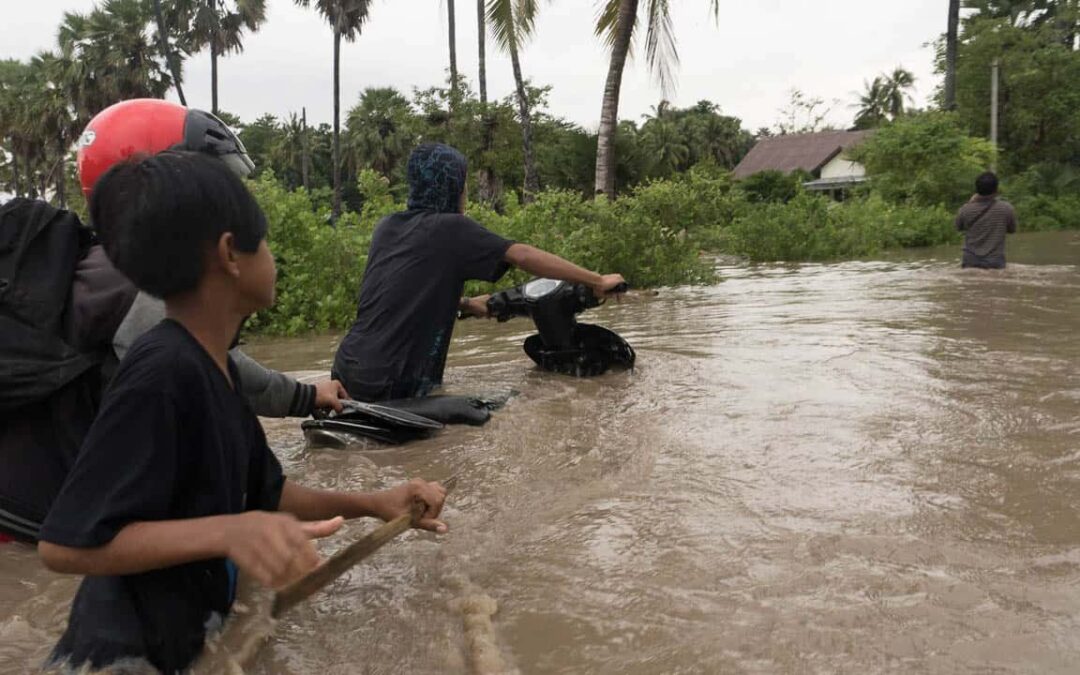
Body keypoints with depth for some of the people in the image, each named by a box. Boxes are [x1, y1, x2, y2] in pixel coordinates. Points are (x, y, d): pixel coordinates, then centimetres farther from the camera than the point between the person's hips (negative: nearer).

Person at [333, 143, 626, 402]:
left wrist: (465, 304, 31)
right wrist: (596, 280, -6)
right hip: (389, 385, -8)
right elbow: (525, 256, -12)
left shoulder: (387, 227, 13)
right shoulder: (452, 228, -7)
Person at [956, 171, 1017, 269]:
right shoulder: (1006, 208, -10)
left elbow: (959, 227, 12)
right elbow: (1011, 230, 8)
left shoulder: (965, 210, -10)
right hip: (995, 263, 0)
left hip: (971, 262, 1)